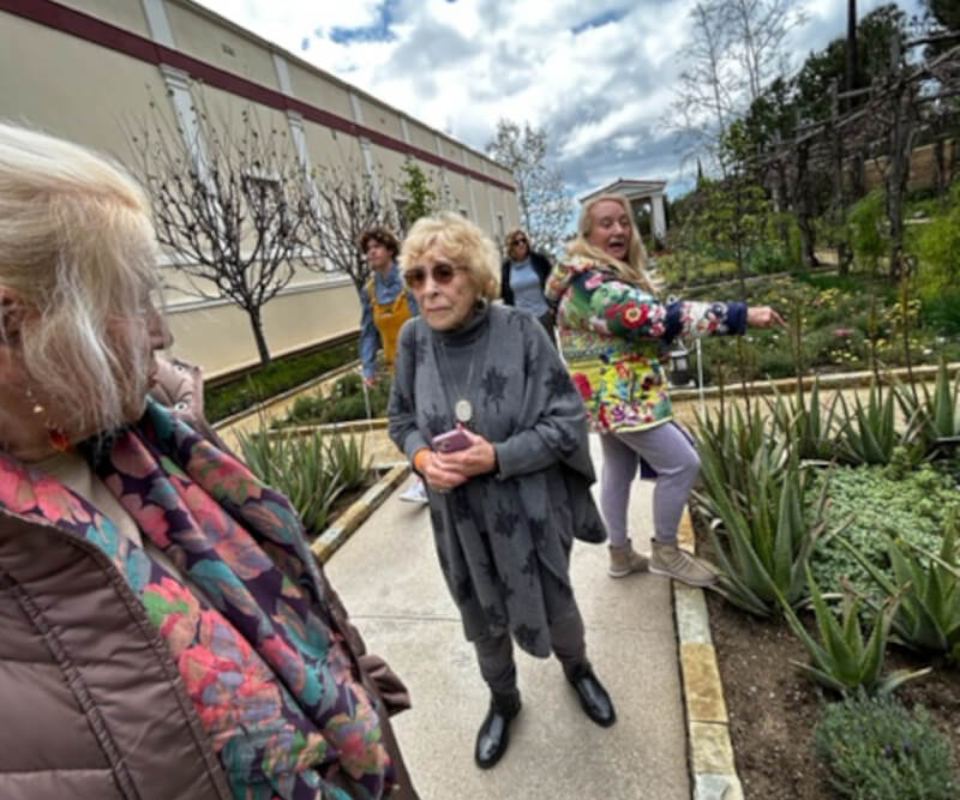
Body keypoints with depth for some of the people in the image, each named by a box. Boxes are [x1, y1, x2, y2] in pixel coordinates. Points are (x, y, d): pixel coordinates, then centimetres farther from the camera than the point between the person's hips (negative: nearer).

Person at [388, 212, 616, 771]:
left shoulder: (520, 331, -19)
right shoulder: (414, 339, -10)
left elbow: (569, 420, -15)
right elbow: (402, 419, 3)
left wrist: (498, 457, -26)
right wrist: (421, 456, -18)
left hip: (527, 510, -2)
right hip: (458, 515, 3)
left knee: (553, 607, 22)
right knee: (482, 618, 23)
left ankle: (578, 669, 59)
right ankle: (503, 701, 55)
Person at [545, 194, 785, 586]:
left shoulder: (594, 275, 11)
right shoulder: (595, 285, -24)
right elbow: (658, 318, -33)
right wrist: (741, 315, -32)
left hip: (612, 394, 11)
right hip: (617, 396, -11)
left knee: (618, 469, 17)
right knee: (681, 463, -4)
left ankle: (620, 554, 31)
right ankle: (665, 552, 14)